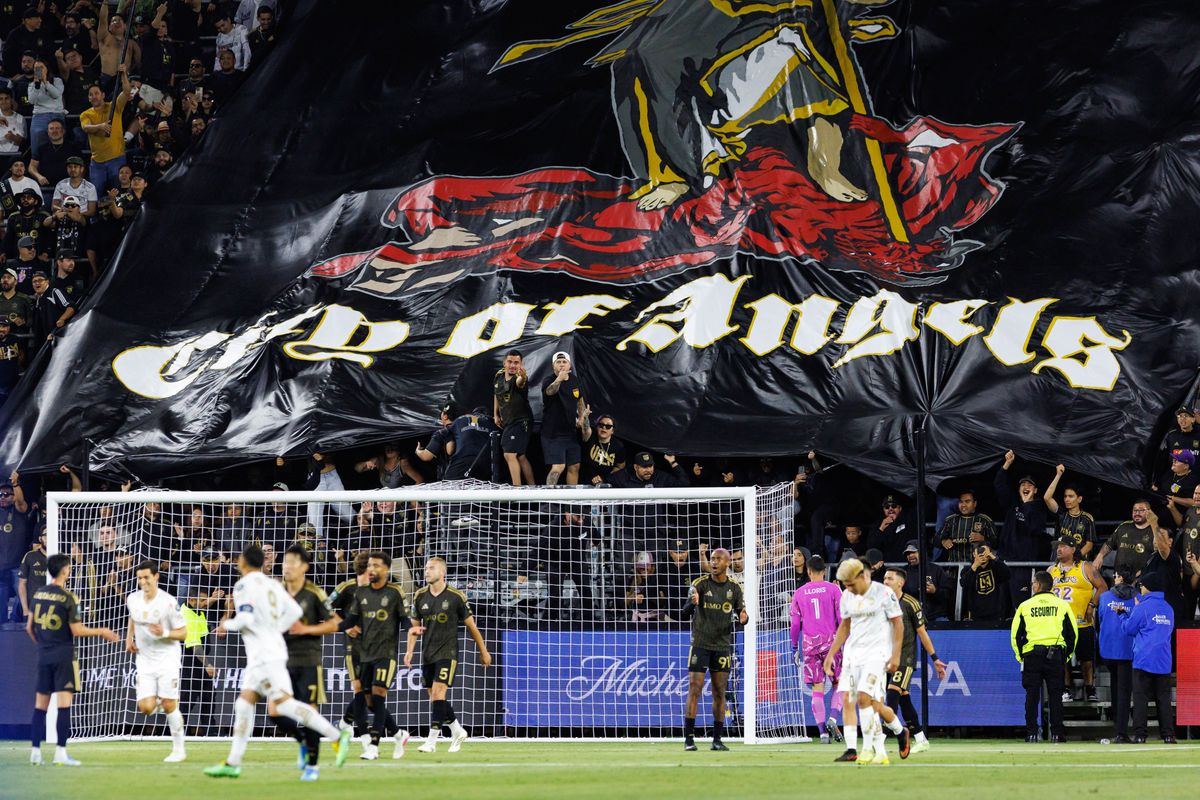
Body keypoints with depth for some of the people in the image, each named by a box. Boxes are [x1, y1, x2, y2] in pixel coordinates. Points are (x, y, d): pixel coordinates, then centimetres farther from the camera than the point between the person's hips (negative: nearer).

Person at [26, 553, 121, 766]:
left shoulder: (38, 594, 7)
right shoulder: (68, 598, -11)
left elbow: (30, 627, 13)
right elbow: (77, 630, -12)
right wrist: (101, 632, 0)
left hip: (43, 654, 6)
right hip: (63, 654, -6)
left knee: (40, 704, 10)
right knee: (64, 703, -6)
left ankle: (35, 751, 9)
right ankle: (60, 752, -12)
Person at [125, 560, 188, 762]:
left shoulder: (168, 602, -15)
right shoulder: (133, 600, -1)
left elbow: (182, 633, -9)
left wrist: (164, 633, -27)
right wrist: (129, 637, 11)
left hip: (167, 658, -4)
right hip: (144, 660, 4)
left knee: (169, 706, -5)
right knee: (146, 707, -8)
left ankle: (178, 749, 8)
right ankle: (158, 701, 29)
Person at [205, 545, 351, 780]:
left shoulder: (244, 586, -10)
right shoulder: (272, 585, 14)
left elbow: (246, 618, -20)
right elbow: (294, 612, 11)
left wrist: (227, 625, -2)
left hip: (265, 654, -10)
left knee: (284, 703, -15)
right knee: (244, 704, 10)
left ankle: (337, 737, -22)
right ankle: (233, 763, 10)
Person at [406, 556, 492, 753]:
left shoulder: (456, 597, -6)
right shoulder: (420, 596, 5)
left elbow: (471, 625, 3)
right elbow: (414, 626, 13)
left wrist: (484, 652, 9)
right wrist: (410, 650, 0)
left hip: (447, 652, -5)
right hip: (427, 654, 5)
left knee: (438, 693, -16)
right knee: (434, 698, 8)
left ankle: (432, 740, -17)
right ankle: (457, 731, 28)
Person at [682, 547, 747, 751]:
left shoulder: (734, 588, 4)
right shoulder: (700, 584, -4)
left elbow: (741, 613, 9)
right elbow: (685, 613, -9)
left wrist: (744, 618, -15)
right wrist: (692, 603, -32)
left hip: (723, 646, 2)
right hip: (700, 644, -2)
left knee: (719, 694, 4)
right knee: (694, 691, -7)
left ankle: (717, 739, 8)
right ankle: (689, 738, -5)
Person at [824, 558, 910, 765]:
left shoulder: (884, 593, -7)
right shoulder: (847, 596, 11)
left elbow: (898, 624, -4)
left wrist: (896, 655, -10)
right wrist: (831, 654, 17)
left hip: (876, 653, -6)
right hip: (853, 652, 6)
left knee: (864, 697, -18)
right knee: (847, 700, -5)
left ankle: (869, 749, -8)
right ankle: (851, 749, -5)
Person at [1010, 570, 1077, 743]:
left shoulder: (1025, 606, 2)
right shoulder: (1062, 605, 5)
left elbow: (1015, 633, 3)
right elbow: (1073, 633, 5)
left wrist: (1020, 656, 12)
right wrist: (1067, 655, 14)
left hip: (1031, 654, -1)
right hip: (1056, 655, 1)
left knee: (1032, 696, 3)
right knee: (1055, 695, 4)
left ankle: (1031, 733, -1)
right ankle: (1057, 733, 1)